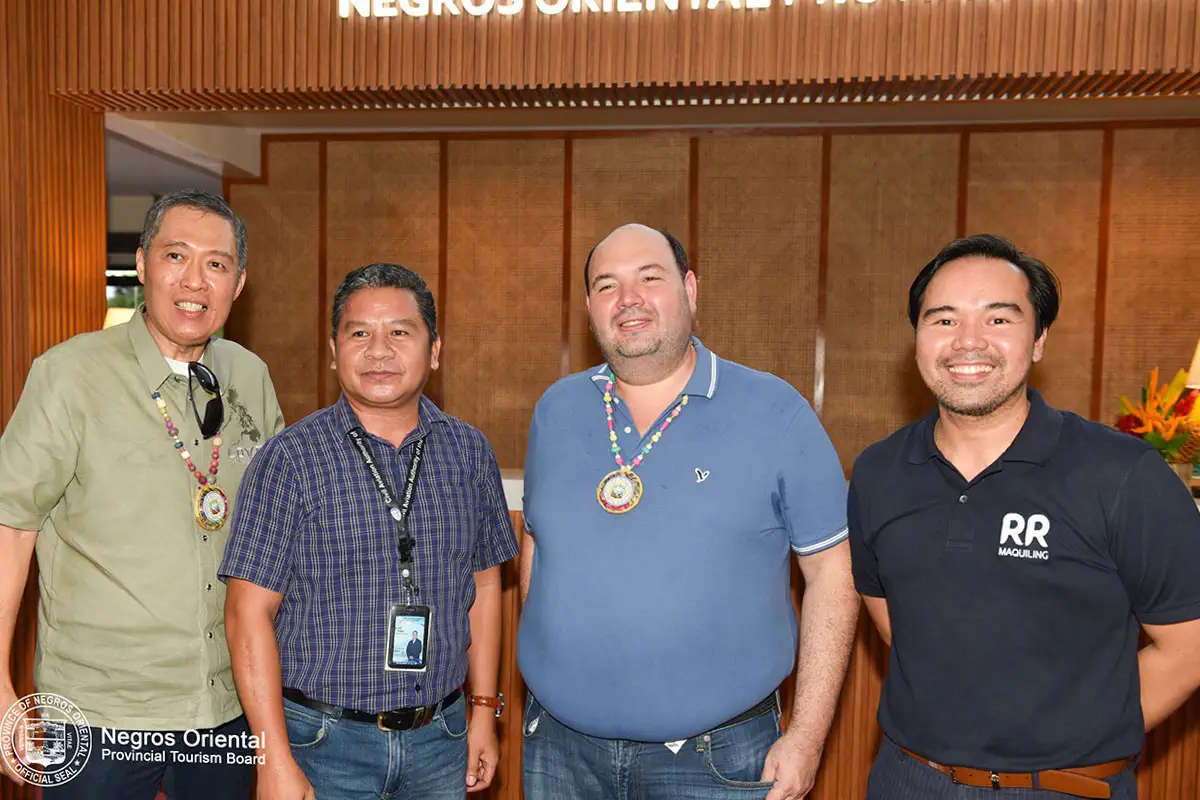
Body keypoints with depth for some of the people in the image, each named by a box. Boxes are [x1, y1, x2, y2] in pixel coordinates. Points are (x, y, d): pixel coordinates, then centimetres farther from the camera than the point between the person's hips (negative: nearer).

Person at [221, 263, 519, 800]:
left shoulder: (470, 452, 0)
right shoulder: (291, 458, -10)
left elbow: (484, 585, 6)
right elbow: (250, 613, -11)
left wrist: (484, 711, 6)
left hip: (441, 736, 3)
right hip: (325, 740, -3)